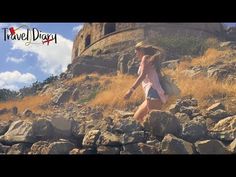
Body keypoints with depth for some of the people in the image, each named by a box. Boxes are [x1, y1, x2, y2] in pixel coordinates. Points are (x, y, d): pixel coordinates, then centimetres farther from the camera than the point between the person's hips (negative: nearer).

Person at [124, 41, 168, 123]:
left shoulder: (146, 58, 1)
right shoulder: (152, 60, 25)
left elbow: (143, 75, -14)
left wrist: (131, 90, -21)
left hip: (153, 94, -9)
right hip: (152, 96, 10)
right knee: (137, 117, 13)